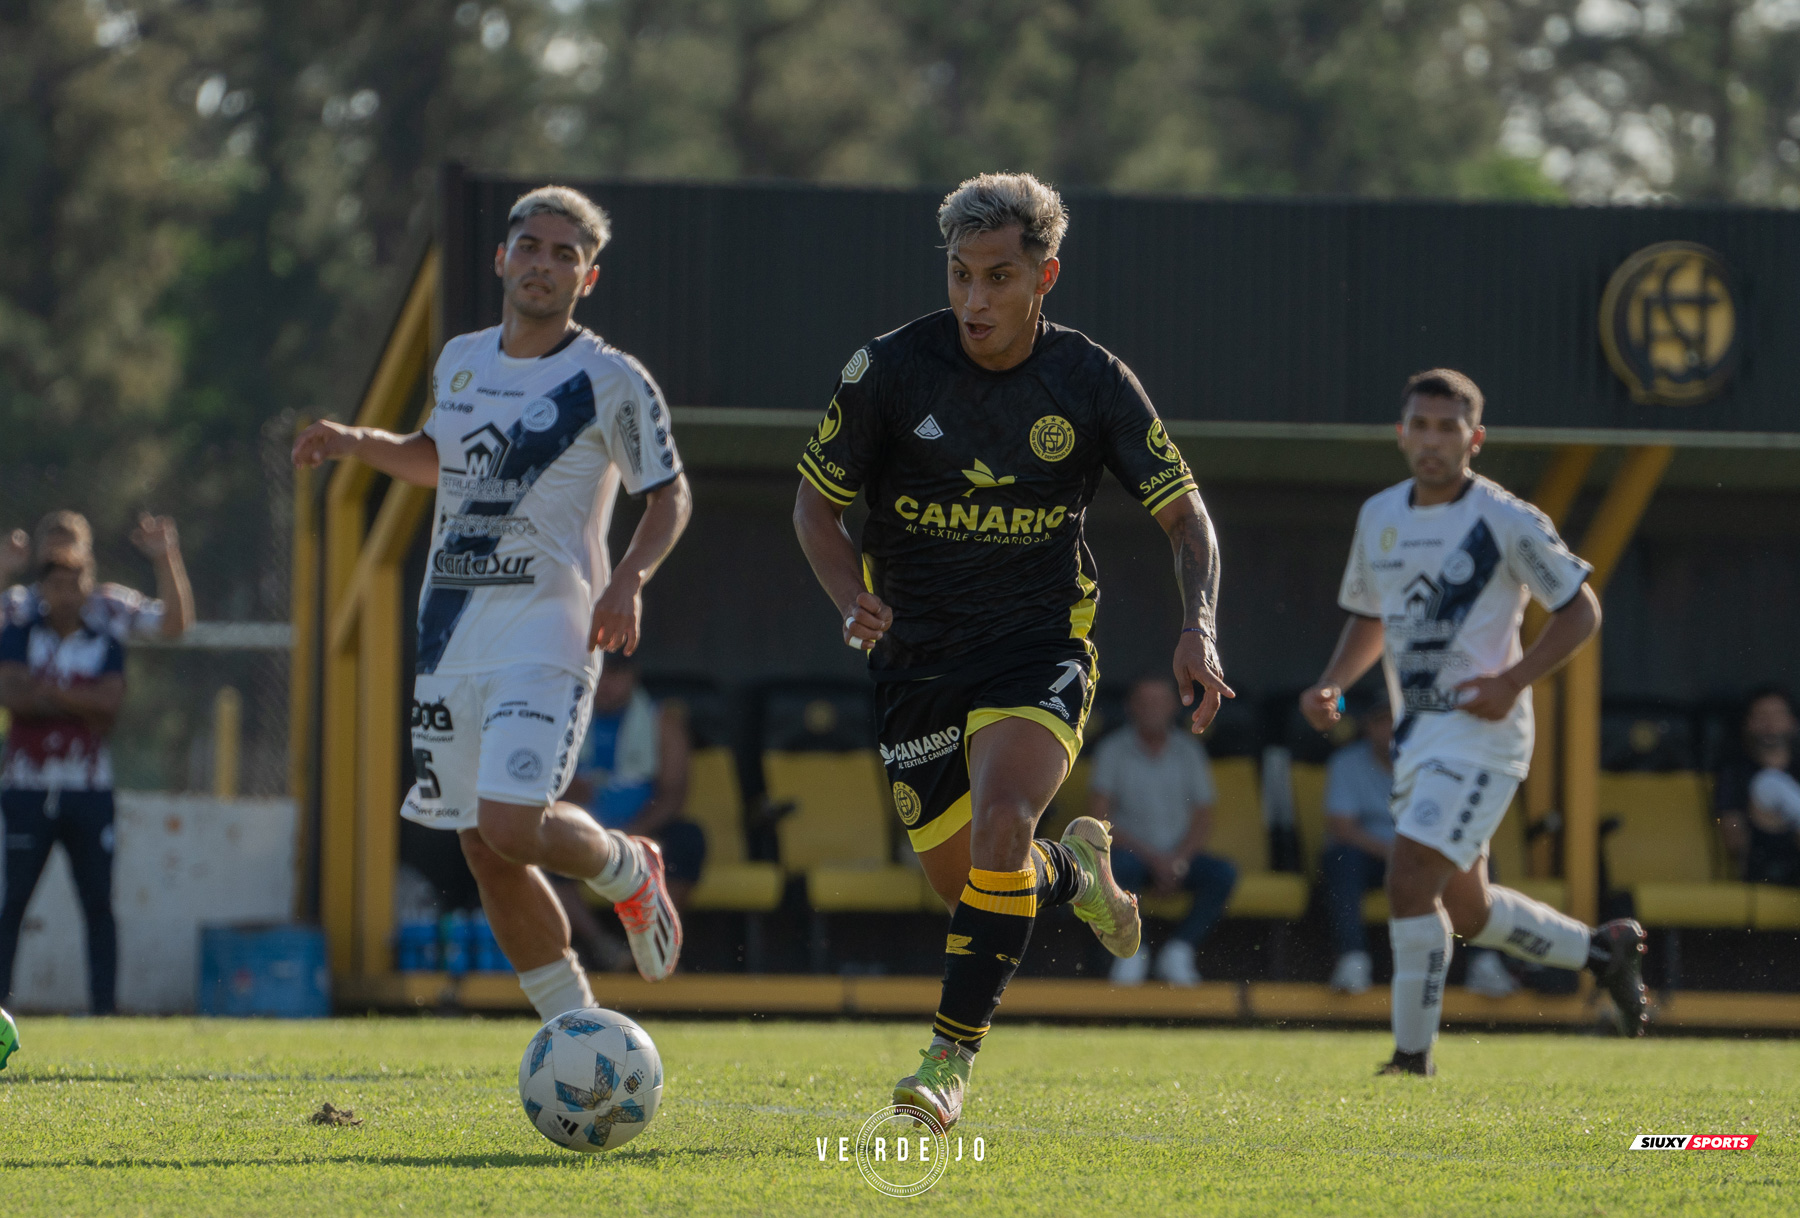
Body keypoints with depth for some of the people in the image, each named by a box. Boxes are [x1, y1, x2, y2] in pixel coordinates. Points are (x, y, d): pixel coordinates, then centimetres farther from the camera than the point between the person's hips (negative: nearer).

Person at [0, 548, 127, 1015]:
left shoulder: (105, 647, 10)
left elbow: (110, 701, -8)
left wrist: (48, 692, -12)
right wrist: (81, 705, -10)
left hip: (88, 788, 2)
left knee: (99, 902, -1)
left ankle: (104, 1005, 2)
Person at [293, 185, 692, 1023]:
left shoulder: (612, 383, -5)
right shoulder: (460, 361, 12)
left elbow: (669, 496, 0)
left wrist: (629, 578, -16)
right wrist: (355, 443, 13)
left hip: (545, 637, -6)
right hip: (452, 633, 6)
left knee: (512, 827, -20)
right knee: (484, 852, 4)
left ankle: (629, 871, 13)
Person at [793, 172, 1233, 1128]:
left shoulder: (1091, 382, -7)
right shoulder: (890, 368, -8)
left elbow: (1184, 514, 2)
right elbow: (816, 502, 3)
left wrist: (1198, 628, -15)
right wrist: (852, 601, -16)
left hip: (1039, 646, -2)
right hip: (916, 652, 2)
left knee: (1000, 820, -28)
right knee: (957, 877, 6)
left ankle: (952, 1056, -21)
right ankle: (1073, 871, 43)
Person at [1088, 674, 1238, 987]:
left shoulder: (1188, 752, 8)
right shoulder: (1113, 751, 0)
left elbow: (1203, 821, 6)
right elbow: (1098, 821, -6)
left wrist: (1177, 861, -13)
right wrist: (1152, 857, -16)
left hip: (1181, 858, 3)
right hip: (1134, 853, -3)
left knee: (1223, 874, -27)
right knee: (1121, 865, -38)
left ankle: (1177, 952, -20)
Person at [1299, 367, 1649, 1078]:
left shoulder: (1508, 522, -10)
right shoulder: (1378, 517, 9)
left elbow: (1580, 610, -5)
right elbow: (1369, 619, 22)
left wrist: (1513, 681, -16)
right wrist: (1331, 686, 5)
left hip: (1482, 732, -8)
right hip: (1415, 735, 8)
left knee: (1410, 878, -19)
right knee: (1466, 909, 15)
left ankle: (1413, 1057, -10)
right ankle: (1601, 949, 37)